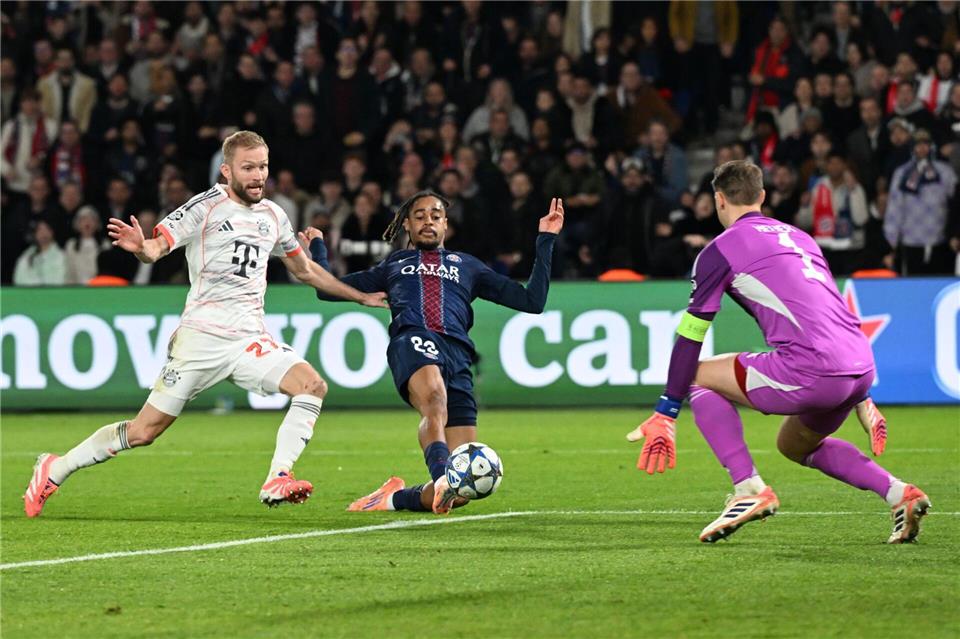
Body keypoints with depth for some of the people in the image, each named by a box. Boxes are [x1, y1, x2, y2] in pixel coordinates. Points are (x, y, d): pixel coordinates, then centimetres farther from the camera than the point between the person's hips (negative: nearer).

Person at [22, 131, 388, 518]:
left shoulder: (273, 216, 14)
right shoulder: (206, 207, -5)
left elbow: (305, 271, 28)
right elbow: (157, 247, -14)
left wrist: (361, 297, 29)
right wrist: (141, 247, -38)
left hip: (250, 340, 5)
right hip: (201, 335, -5)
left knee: (313, 385, -19)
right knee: (143, 432, -5)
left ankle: (277, 481, -21)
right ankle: (55, 470, 12)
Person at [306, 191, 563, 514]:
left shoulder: (467, 265, 35)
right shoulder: (394, 264, 35)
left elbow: (532, 301, 29)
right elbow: (328, 289, 39)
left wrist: (545, 240, 28)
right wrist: (317, 246, 48)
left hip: (458, 352, 2)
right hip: (412, 340, -2)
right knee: (435, 399, -42)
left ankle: (396, 498, 8)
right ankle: (441, 477, -62)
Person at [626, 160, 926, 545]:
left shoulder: (720, 249, 6)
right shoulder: (799, 238, 27)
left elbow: (690, 337, 5)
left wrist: (666, 415, 8)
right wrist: (861, 400, 37)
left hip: (810, 369, -7)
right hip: (861, 368, 7)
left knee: (700, 377, 11)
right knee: (795, 445, 31)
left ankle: (749, 488, -3)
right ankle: (899, 495, 15)